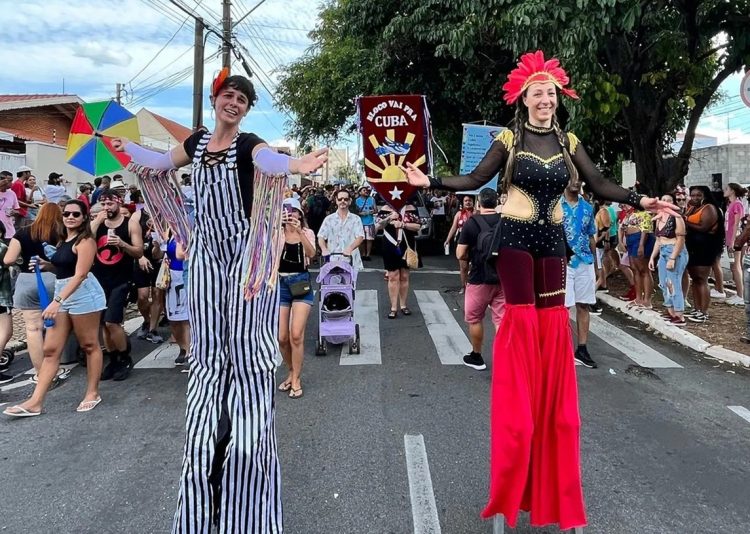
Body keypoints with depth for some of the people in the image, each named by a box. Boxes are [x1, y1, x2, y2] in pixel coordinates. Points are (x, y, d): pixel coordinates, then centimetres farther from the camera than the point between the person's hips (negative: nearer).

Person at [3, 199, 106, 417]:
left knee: (89, 345, 4)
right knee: (50, 350, 5)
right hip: (62, 293, 8)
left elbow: (80, 274, -19)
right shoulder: (63, 240, 16)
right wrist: (46, 264, 7)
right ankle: (35, 402, 6)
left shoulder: (85, 241, -10)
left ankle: (92, 393, 16)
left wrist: (57, 301, -24)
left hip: (83, 294, -8)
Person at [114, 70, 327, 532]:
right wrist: (123, 145, 35)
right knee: (209, 342, 10)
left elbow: (269, 160, -32)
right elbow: (162, 163, 31)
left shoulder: (249, 143, -7)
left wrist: (296, 165, -53)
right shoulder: (197, 142, 11)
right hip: (207, 252, 6)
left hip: (245, 250, -5)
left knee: (244, 337, -6)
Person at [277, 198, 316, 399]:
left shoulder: (307, 232, 1)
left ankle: (296, 379, 5)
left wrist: (299, 231, -31)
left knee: (296, 335, -11)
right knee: (282, 337, 5)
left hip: (301, 284, -1)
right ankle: (291, 372, 30)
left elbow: (311, 253, -18)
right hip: (280, 285, 1)